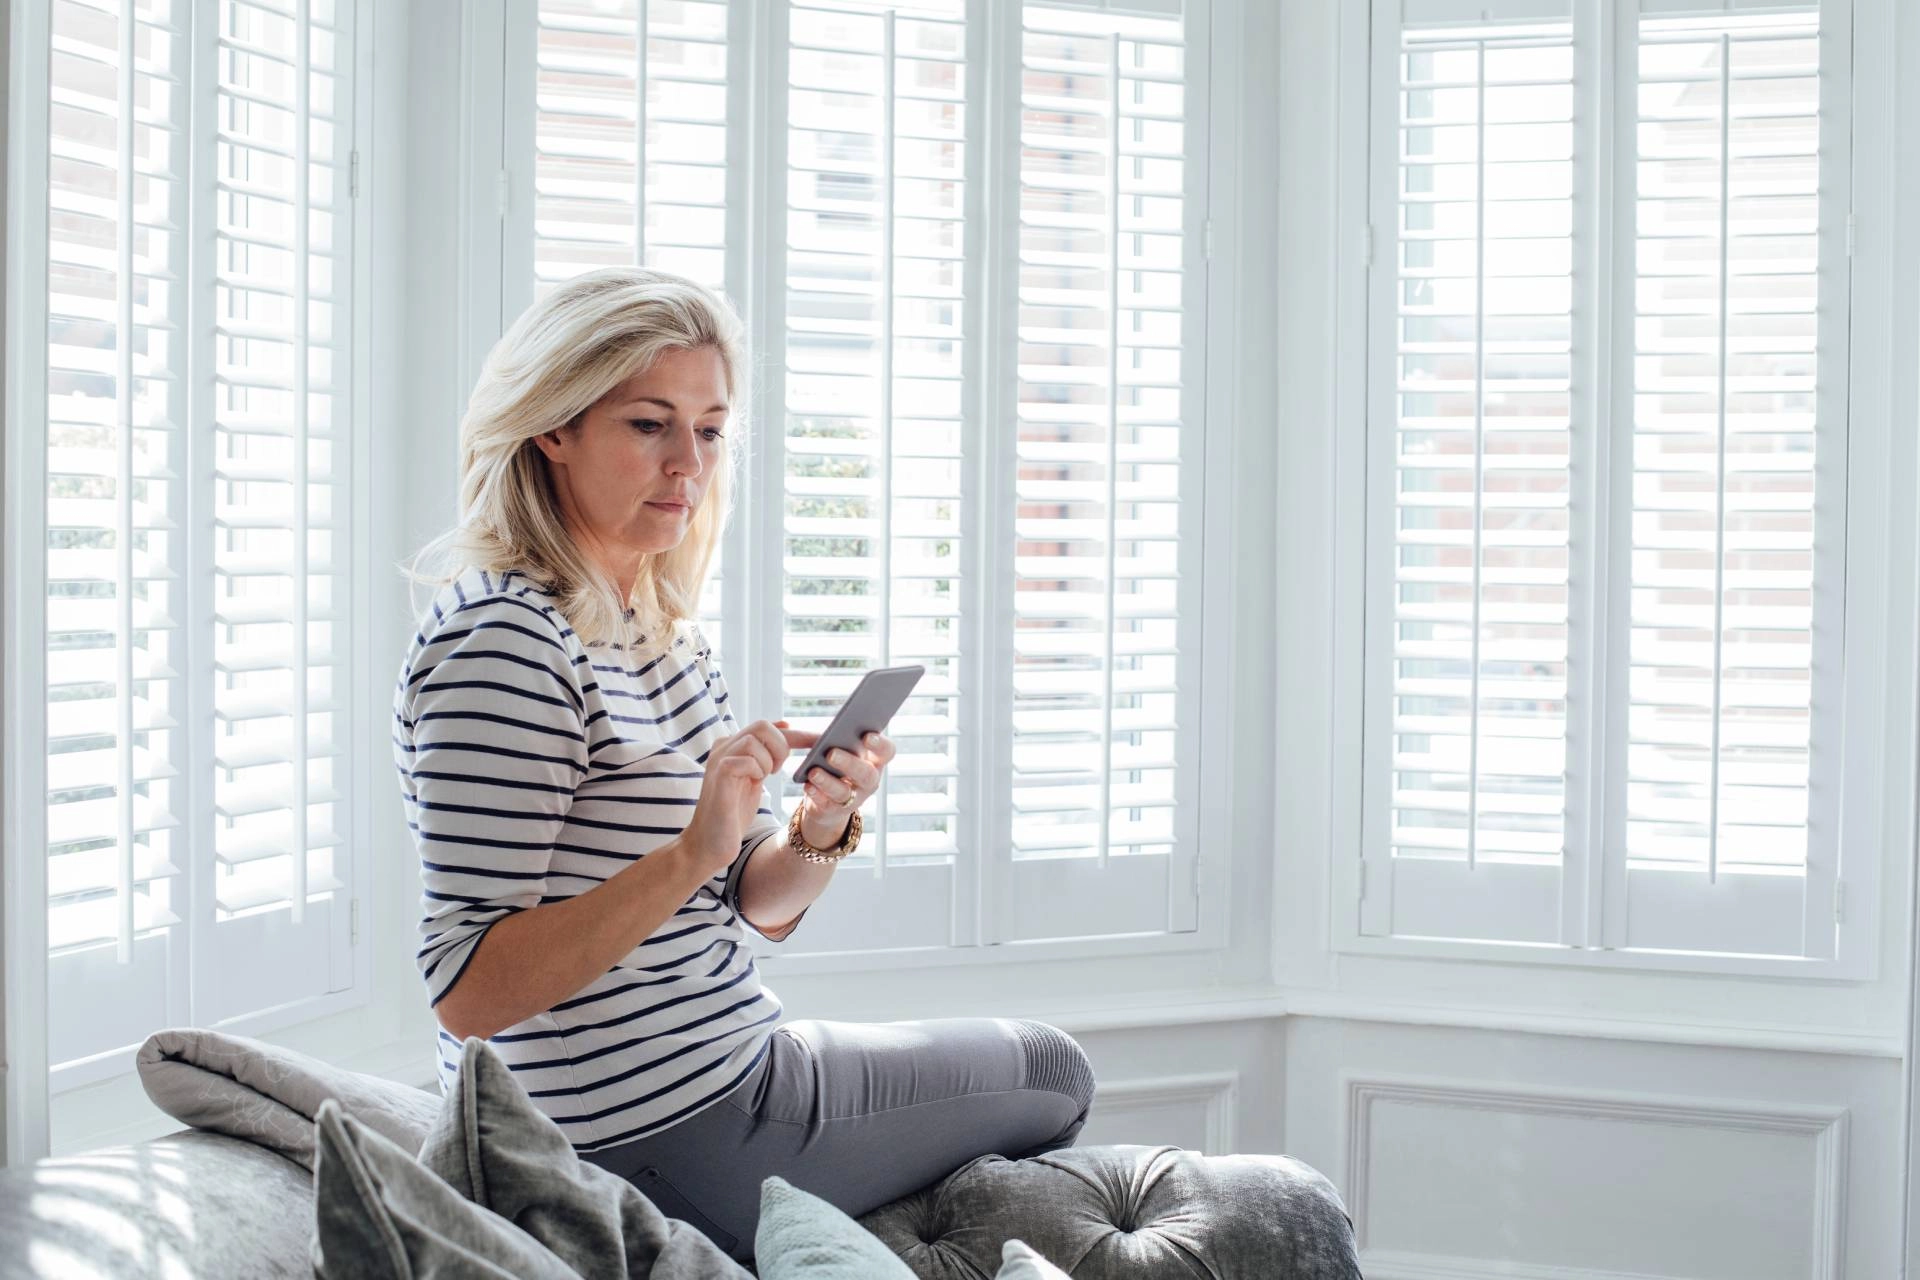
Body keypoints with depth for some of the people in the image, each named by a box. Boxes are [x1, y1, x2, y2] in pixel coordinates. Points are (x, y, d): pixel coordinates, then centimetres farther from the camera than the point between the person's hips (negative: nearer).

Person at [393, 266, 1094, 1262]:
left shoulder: (661, 629, 8)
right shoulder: (503, 642, -22)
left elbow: (757, 906, 9)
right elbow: (467, 994, -26)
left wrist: (821, 833, -12)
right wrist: (691, 853, -34)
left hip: (727, 1080, 9)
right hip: (660, 1154, -9)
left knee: (1048, 1066, 25)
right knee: (1051, 1075, 12)